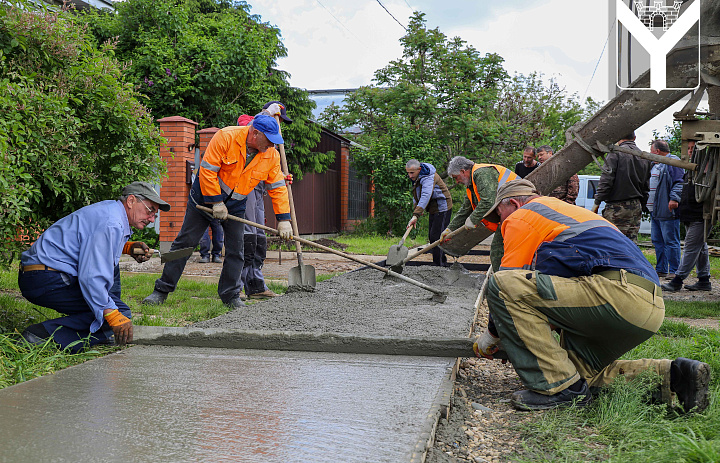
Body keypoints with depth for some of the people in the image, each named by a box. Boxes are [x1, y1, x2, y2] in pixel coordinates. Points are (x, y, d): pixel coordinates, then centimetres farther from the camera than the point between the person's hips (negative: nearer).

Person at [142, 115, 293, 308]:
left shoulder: (271, 156, -8)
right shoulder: (225, 137, -23)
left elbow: (278, 187, -1)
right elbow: (207, 170, -22)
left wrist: (283, 220, -7)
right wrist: (216, 202, -20)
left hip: (235, 206, 4)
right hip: (205, 198, -4)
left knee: (235, 251, -1)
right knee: (185, 243, 0)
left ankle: (230, 296, 13)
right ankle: (162, 290, 9)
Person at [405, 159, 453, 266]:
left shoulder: (429, 177, -25)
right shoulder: (416, 178, 6)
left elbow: (425, 197, -39)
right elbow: (416, 196, 21)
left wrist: (416, 215, -46)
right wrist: (416, 208, 5)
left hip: (442, 208, -10)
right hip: (433, 210, 10)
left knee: (436, 236, -13)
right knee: (432, 237, 12)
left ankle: (438, 265, -11)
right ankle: (443, 261, 21)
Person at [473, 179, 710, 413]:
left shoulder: (522, 216, 9)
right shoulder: (568, 211, 36)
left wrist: (491, 336, 18)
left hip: (618, 292, -10)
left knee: (502, 283, -12)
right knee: (580, 370, 24)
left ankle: (558, 386, -10)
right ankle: (670, 375, 9)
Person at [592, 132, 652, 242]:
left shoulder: (615, 153, -8)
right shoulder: (644, 157, 15)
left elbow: (606, 181, -13)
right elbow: (646, 187, 19)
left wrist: (597, 202, -8)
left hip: (617, 207, -7)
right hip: (636, 207, 7)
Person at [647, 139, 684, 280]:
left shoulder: (673, 162, -6)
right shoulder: (654, 164, 21)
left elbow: (679, 182, -14)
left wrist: (674, 198, -24)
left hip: (667, 211, -9)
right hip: (655, 211, 9)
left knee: (670, 241, -6)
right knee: (657, 241, 11)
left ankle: (674, 271, -2)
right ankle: (661, 269, 19)